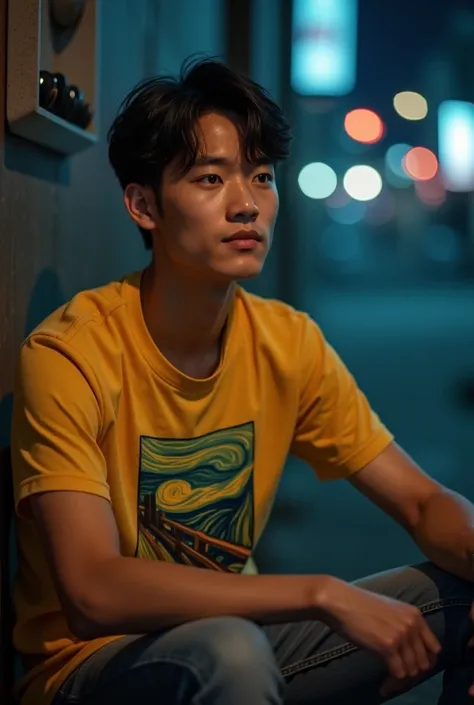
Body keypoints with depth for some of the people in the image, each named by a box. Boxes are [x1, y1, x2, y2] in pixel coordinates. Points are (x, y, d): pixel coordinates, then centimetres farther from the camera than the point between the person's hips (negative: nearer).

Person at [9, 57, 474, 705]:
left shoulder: (290, 343, -3)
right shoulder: (69, 355, -20)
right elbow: (93, 592, -29)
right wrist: (323, 593, -32)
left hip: (235, 627, 6)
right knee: (227, 651, -37)